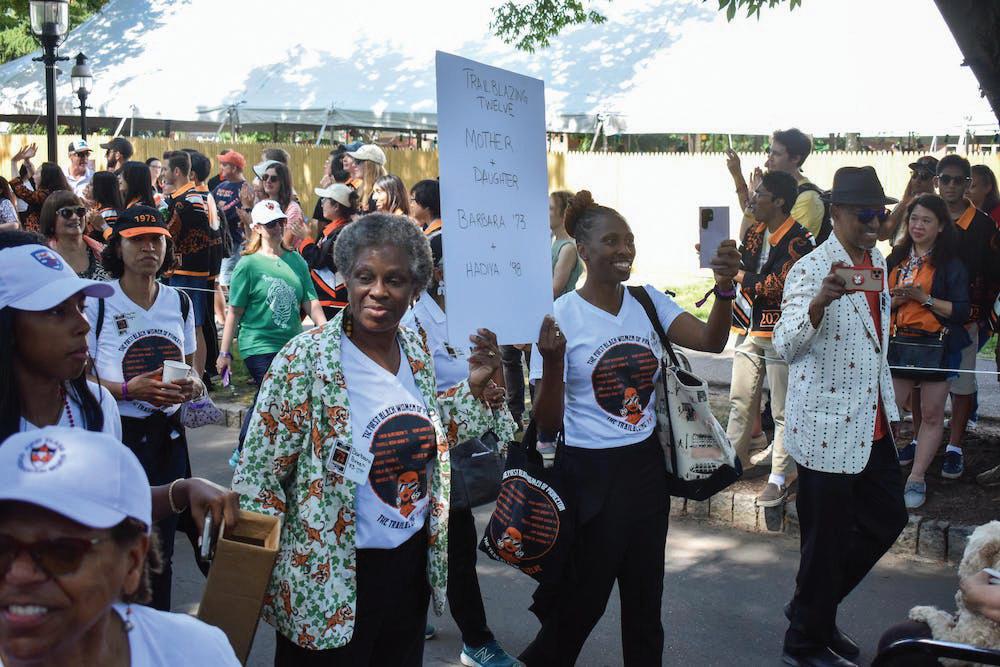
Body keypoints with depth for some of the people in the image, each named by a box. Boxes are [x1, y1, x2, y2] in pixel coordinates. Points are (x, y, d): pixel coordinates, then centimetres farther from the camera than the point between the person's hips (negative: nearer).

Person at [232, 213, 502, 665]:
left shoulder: (415, 349, 1)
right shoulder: (306, 358, -17)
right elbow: (260, 472, -15)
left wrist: (474, 388, 1)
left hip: (413, 560, 6)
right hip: (332, 580, -6)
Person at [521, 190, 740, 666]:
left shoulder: (648, 301, 3)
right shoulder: (562, 316, -12)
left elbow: (711, 341, -11)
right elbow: (548, 423, -12)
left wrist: (724, 287, -26)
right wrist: (551, 361, -29)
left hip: (645, 467, 5)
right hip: (590, 474, -5)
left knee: (645, 600, 16)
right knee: (580, 603, 7)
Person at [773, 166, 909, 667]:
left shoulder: (877, 259, 8)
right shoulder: (811, 270, -18)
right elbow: (787, 347, -31)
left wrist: (889, 405, 21)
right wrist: (821, 301, -48)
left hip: (872, 425, 8)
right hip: (828, 430, -8)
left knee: (887, 518, 18)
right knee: (827, 540, 3)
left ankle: (813, 608, 34)